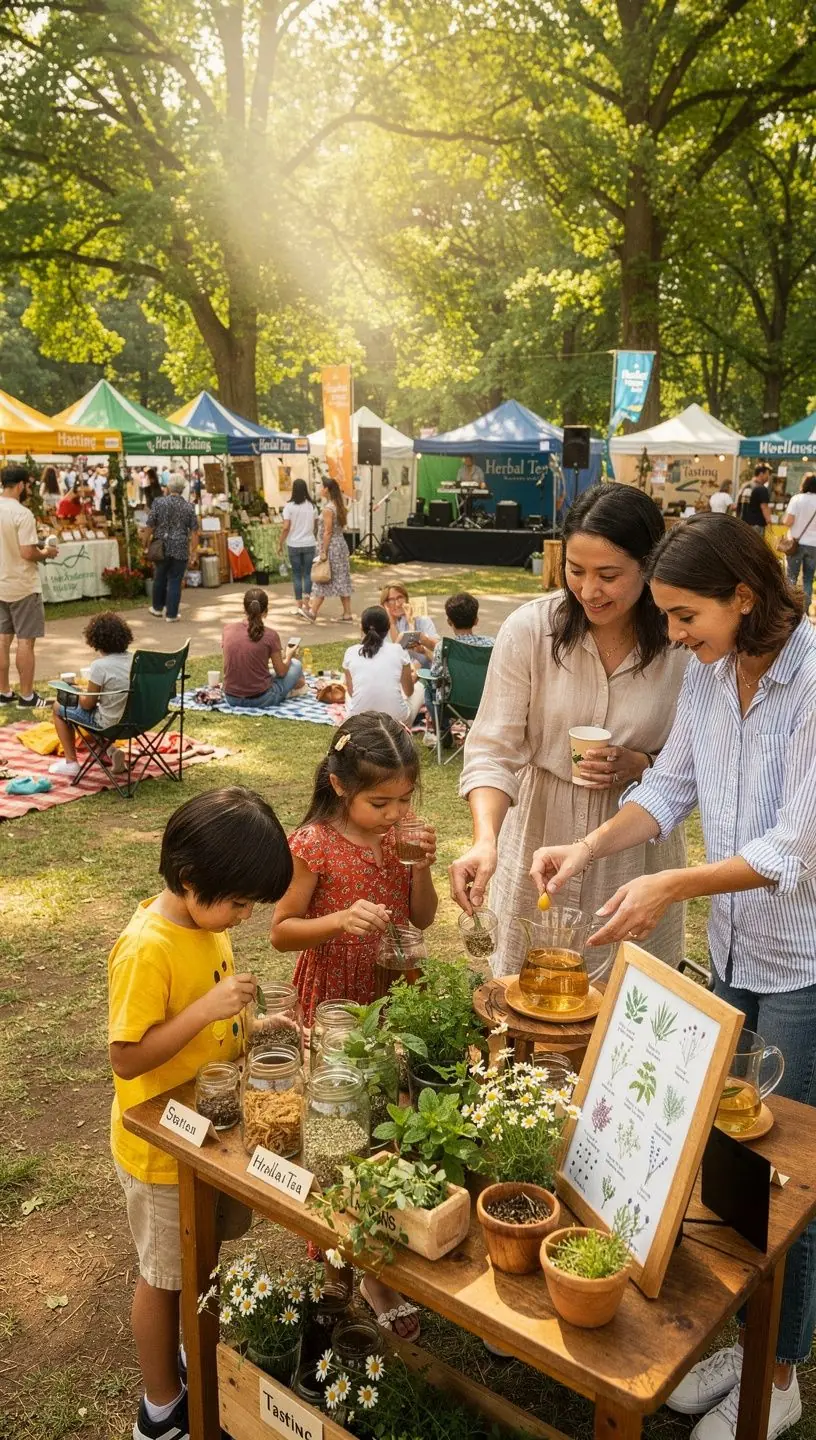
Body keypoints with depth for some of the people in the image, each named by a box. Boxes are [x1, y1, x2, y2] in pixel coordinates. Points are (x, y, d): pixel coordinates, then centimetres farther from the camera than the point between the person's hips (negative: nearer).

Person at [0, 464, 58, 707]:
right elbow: (27, 553, -23)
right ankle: (26, 695, 6)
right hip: (23, 586, -7)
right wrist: (46, 553, -5)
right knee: (25, 640, 0)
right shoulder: (22, 513, -19)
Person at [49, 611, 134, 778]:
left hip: (110, 723, -6)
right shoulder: (134, 659, -2)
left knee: (59, 707, 16)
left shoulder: (100, 666, -21)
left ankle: (71, 762, 19)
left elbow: (88, 704, -12)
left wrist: (78, 694, 10)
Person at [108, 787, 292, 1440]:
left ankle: (198, 1354, 49)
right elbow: (127, 1058, -28)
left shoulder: (206, 921, -4)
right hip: (164, 1147, -7)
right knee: (165, 1275, 14)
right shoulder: (146, 950, -30)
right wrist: (208, 1008, -35)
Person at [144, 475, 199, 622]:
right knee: (175, 581, 4)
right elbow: (194, 531, -4)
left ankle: (157, 607, 33)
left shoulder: (159, 502, -5)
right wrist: (193, 552, 1)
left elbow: (150, 526, -4)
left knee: (160, 578, 18)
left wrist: (146, 544, 8)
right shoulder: (189, 507, -3)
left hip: (161, 547, 1)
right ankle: (171, 614, 6)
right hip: (180, 549, -1)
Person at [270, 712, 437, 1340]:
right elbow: (281, 931, -13)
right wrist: (340, 920, -29)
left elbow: (423, 918, 3)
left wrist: (421, 866, -15)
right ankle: (371, 1275, 24)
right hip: (335, 1004, -5)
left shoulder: (403, 835, -4)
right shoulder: (314, 846, -19)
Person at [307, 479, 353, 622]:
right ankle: (347, 613, 9)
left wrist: (324, 552, -17)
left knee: (323, 580, 0)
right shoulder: (339, 506, 10)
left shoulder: (328, 508, -16)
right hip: (341, 544, 8)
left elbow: (328, 532, -19)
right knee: (342, 579, 9)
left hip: (331, 546, -8)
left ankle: (313, 611, 8)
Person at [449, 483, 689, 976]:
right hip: (539, 842, 0)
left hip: (637, 850, 0)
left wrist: (642, 766, -19)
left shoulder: (685, 644, -11)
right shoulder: (529, 629, -13)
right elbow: (493, 749, -14)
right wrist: (486, 838, -28)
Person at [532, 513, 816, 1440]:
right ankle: (738, 1339, 40)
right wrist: (588, 848, -12)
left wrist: (671, 886, -27)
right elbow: (670, 788, 2)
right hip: (734, 948, 6)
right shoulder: (707, 674, -2)